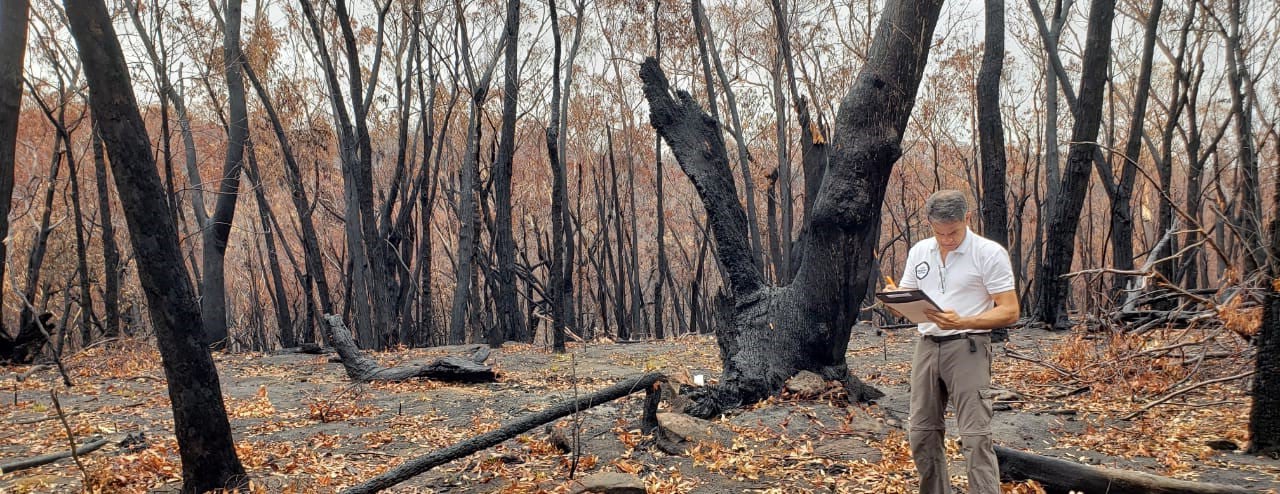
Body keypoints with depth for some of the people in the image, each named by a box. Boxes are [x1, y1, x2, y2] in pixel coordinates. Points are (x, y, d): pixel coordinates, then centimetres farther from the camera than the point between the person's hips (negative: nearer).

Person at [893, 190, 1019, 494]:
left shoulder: (989, 253, -8)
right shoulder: (919, 251, 10)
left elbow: (1009, 312, -11)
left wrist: (962, 322, -25)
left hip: (967, 348, -6)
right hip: (927, 346, 6)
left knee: (975, 437, -10)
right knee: (921, 433, 9)